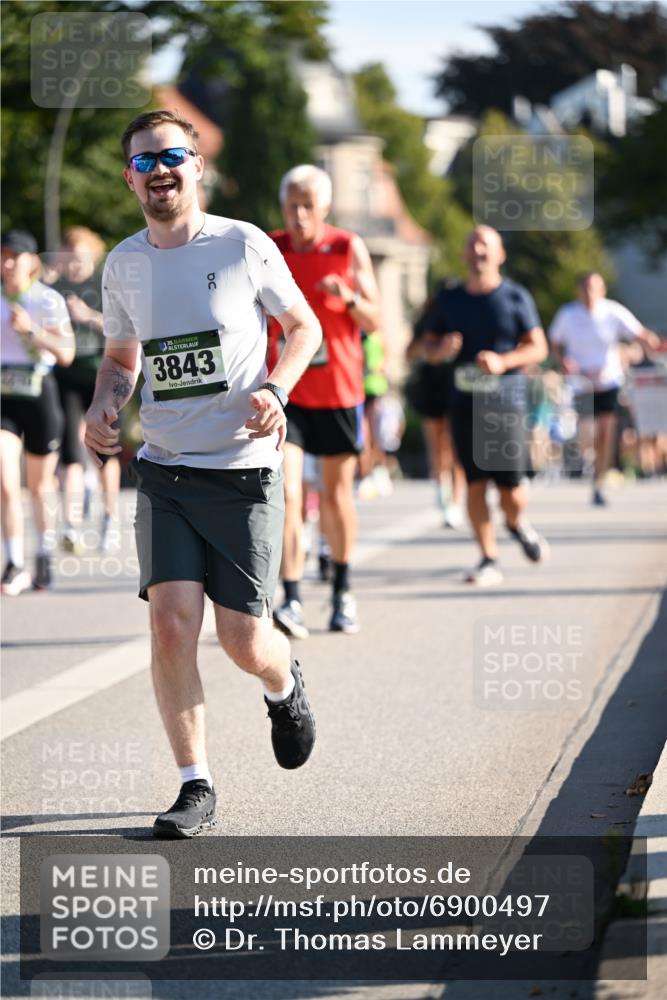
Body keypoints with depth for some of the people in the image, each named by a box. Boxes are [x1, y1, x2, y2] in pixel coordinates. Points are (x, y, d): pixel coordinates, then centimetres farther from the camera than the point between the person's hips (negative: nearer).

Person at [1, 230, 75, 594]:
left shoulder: (49, 301, -4)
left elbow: (66, 354, -11)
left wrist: (31, 329, -20)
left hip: (39, 393, -1)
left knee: (40, 485, 11)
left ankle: (45, 554, 31)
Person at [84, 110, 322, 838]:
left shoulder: (243, 246, -5)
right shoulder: (123, 265, 6)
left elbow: (303, 326, 6)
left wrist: (276, 389, -13)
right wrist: (102, 407, -1)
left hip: (244, 469, -3)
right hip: (164, 470, 3)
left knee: (243, 641, -3)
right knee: (171, 623, -11)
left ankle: (284, 688, 34)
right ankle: (195, 786, 1)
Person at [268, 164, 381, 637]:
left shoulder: (349, 249, -2)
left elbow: (375, 321, -2)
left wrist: (349, 298, -20)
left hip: (339, 390, 0)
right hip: (284, 391, 0)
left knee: (338, 495, 13)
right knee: (285, 494, -15)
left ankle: (343, 592, 32)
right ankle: (292, 602, -18)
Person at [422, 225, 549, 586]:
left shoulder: (515, 297, 2)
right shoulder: (449, 299, 10)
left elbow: (538, 347, 2)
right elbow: (428, 346, 16)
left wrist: (504, 361, -15)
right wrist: (441, 350, -8)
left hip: (506, 402, -2)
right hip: (465, 403, 2)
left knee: (510, 487, -5)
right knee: (474, 484, -3)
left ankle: (518, 524, 29)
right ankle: (489, 560, 4)